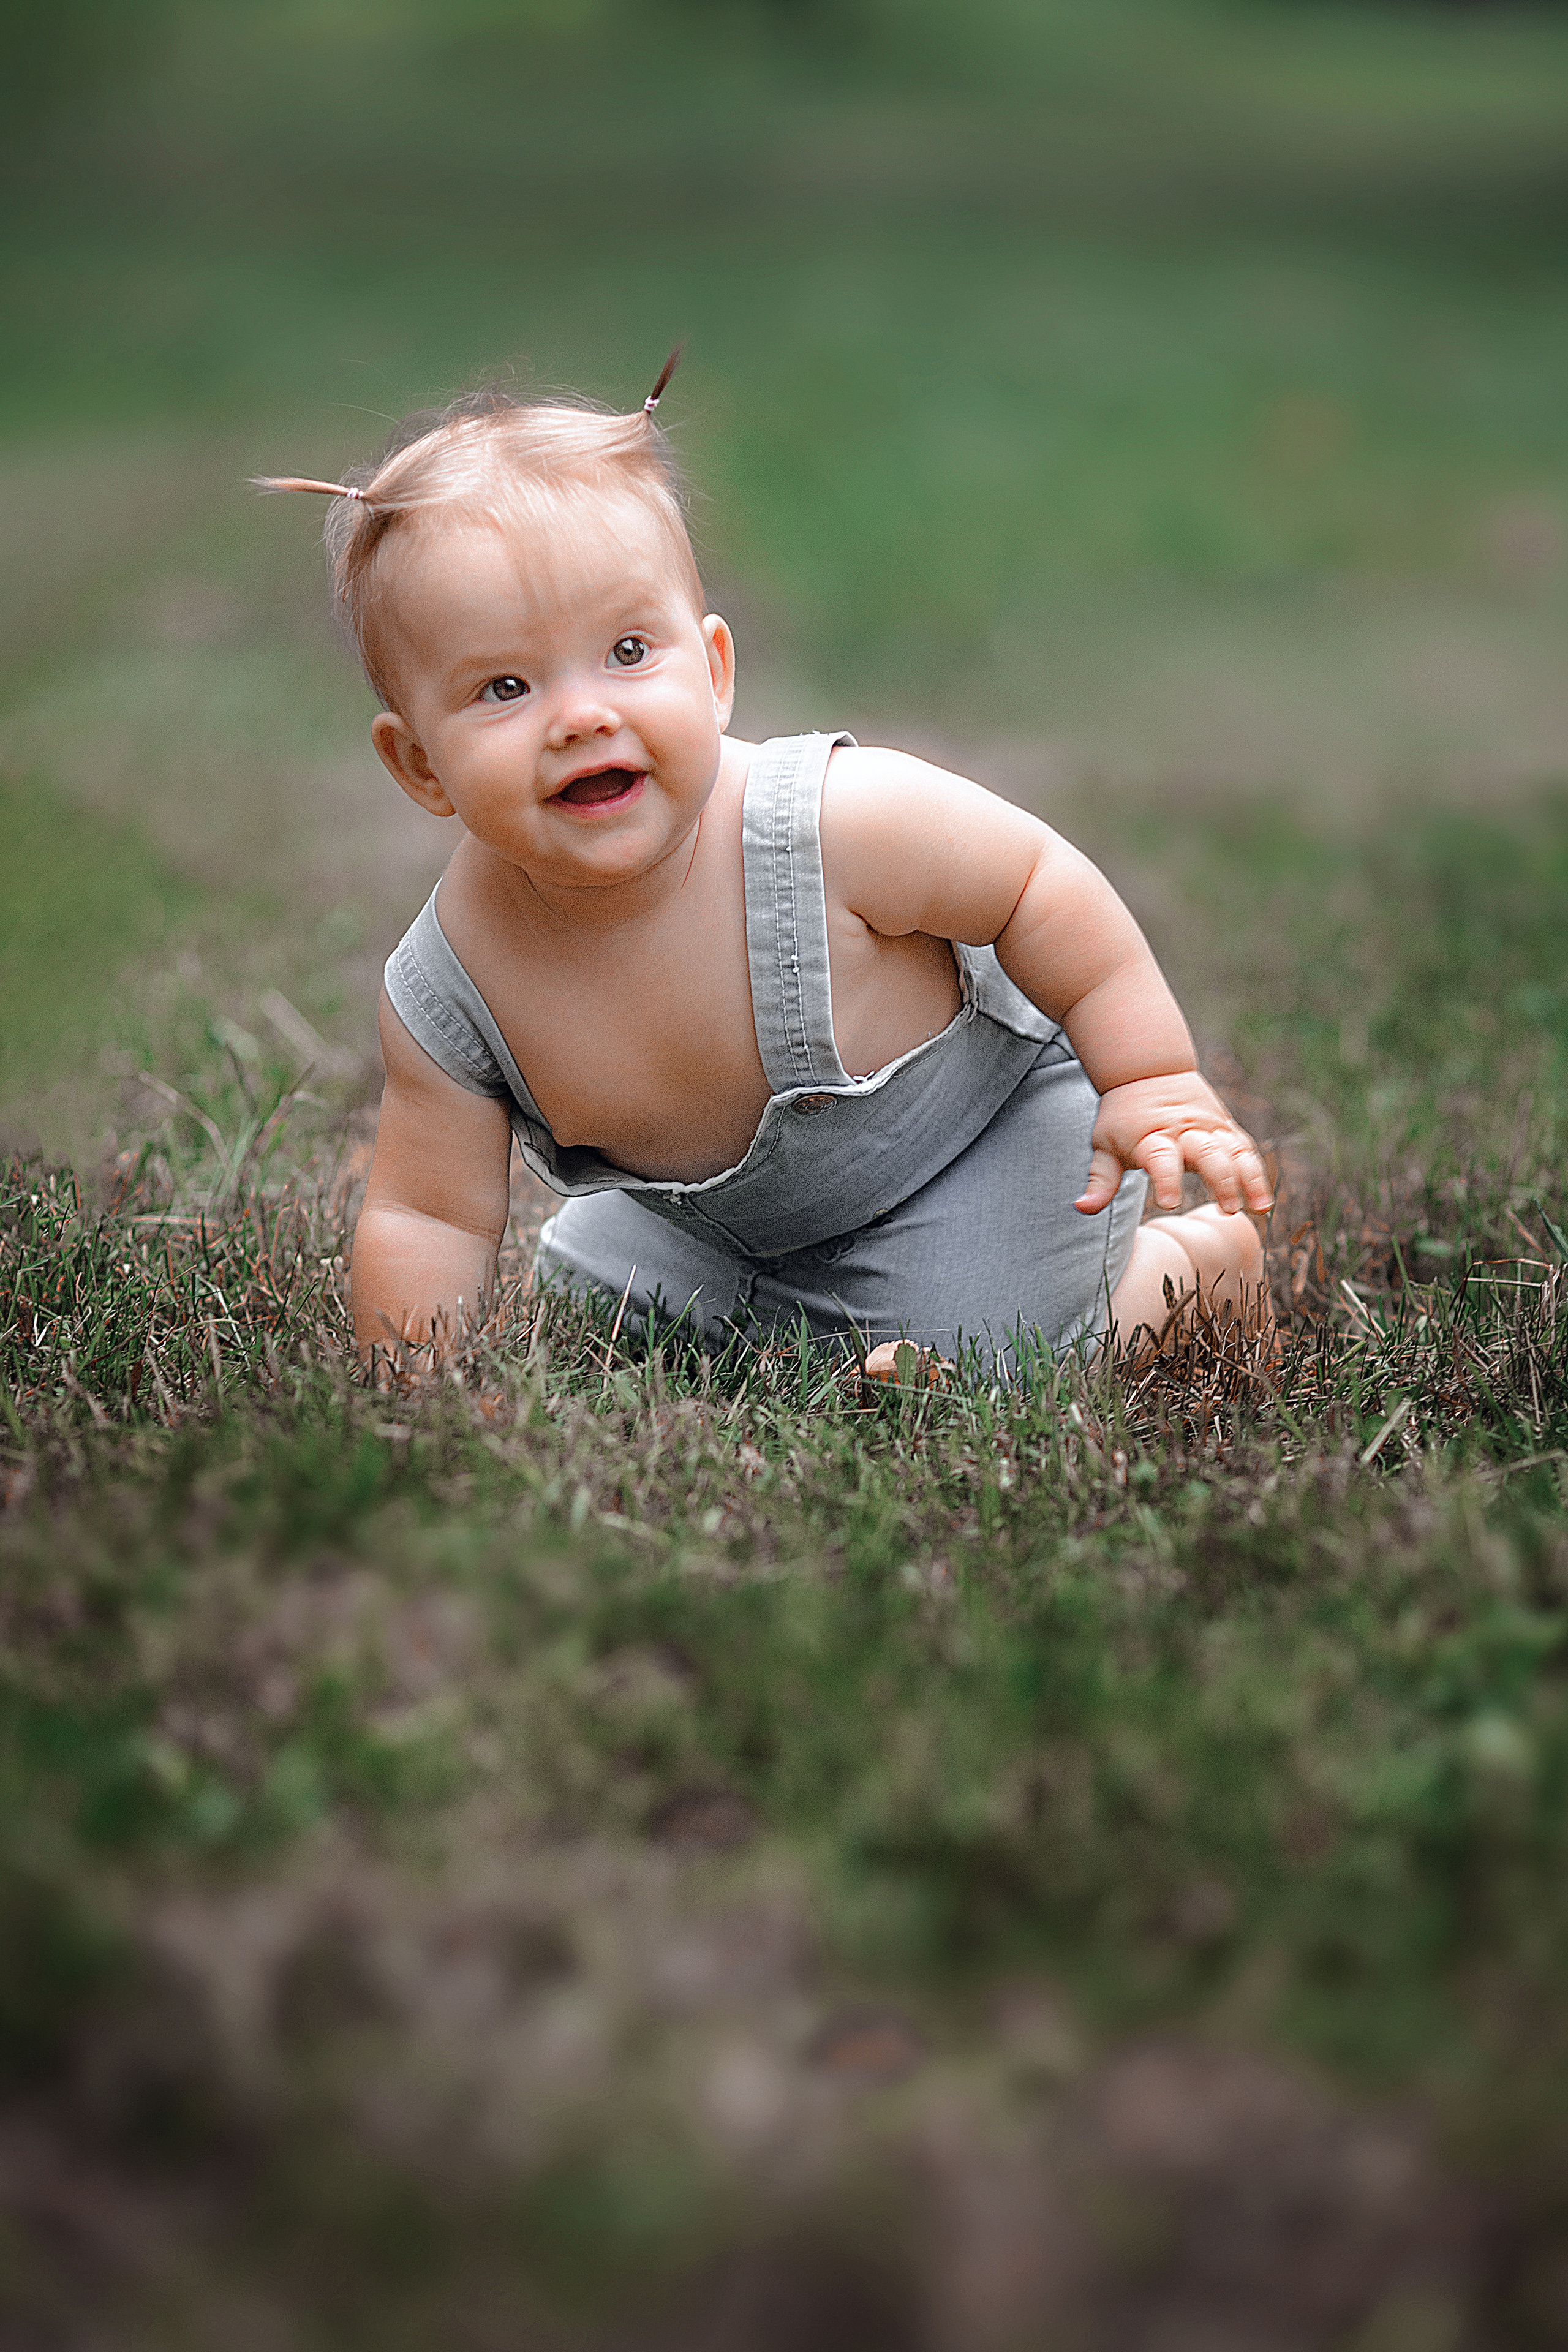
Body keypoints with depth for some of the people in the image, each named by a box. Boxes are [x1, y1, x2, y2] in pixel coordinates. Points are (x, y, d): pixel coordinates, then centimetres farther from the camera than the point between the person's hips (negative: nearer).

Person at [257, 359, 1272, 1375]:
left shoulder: (842, 823, -37)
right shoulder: (441, 998, -25)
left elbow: (1037, 886, -21)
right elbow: (430, 1216, -12)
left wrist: (1157, 1082, -19)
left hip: (977, 1140, -5)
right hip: (714, 1217, 5)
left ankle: (1207, 1256, 14)